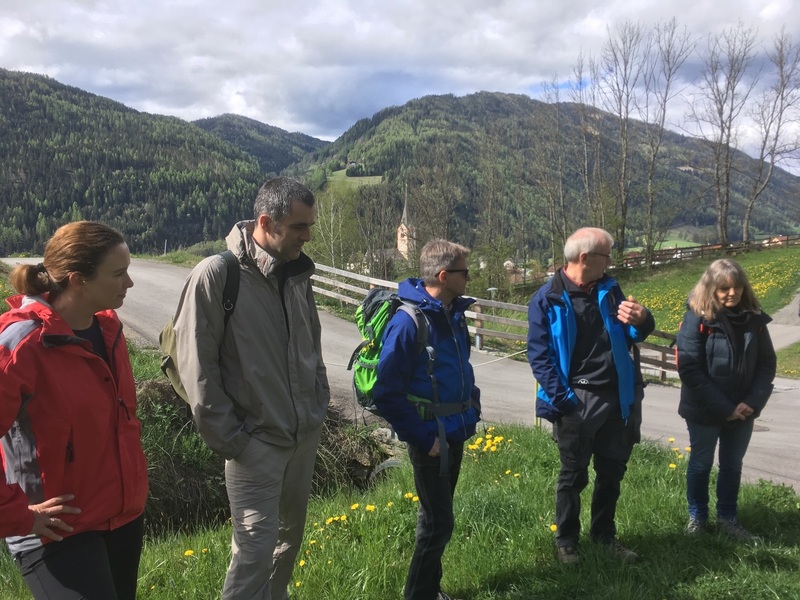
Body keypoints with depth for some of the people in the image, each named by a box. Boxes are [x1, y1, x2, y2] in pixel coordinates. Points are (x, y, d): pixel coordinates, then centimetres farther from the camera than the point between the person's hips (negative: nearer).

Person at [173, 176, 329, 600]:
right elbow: (196, 366, -15)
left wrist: (320, 403, 11)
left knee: (291, 535, 21)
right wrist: (227, 438, -13)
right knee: (256, 551, -4)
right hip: (256, 440, -7)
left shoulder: (298, 274, 4)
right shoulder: (216, 274, -16)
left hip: (306, 435, 7)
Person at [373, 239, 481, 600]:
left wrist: (472, 407, 12)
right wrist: (423, 437, -17)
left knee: (437, 517, 20)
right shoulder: (408, 322, -21)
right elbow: (386, 394, -20)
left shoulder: (455, 314, 3)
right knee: (438, 523, 1)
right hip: (432, 440, -8)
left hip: (456, 434, 8)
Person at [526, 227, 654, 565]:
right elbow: (539, 355, -11)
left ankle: (604, 534, 36)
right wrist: (563, 399, -18)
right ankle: (566, 540, 26)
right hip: (577, 400, -5)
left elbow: (632, 335, 11)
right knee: (574, 475, 8)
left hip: (617, 398, 6)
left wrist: (641, 320, -13)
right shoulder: (547, 300, -9)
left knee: (613, 471, 17)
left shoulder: (608, 290, 7)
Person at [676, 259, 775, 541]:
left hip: (742, 411, 4)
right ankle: (697, 517, 32)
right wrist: (722, 407, -18)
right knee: (701, 464, 13)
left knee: (733, 465, 17)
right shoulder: (697, 319, -15)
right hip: (704, 411, -4)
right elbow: (689, 369, -19)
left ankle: (727, 518, 35)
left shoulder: (754, 319, -2)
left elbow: (767, 364, 2)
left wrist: (753, 402, -12)